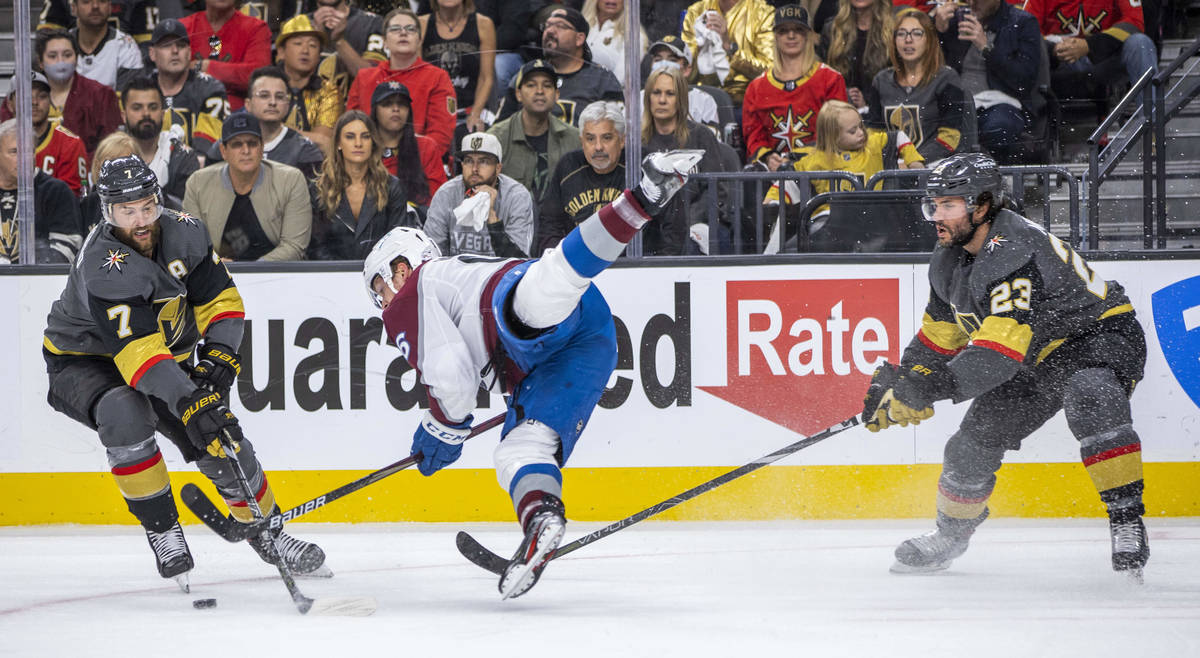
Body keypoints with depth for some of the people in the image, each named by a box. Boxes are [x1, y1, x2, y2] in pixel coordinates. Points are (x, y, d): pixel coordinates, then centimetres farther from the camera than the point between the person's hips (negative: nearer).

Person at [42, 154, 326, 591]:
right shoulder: (105, 269, -34)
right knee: (125, 414, -36)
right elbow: (138, 351, -43)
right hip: (82, 363, -5)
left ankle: (267, 532, 22)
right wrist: (188, 402, -52)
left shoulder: (183, 234, -14)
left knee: (222, 439, -3)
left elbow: (222, 301, -6)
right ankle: (162, 531, -20)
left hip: (168, 354, 6)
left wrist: (218, 357, -24)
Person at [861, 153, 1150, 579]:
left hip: (1101, 334, -9)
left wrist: (929, 389, -44)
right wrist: (899, 383, 5)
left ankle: (1127, 520, -35)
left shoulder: (1016, 254, -34)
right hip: (1037, 360, 9)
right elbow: (940, 333, 14)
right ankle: (950, 535, 32)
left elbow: (998, 353, -41)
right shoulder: (948, 261, -3)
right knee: (975, 440, 6)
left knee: (1091, 399, -40)